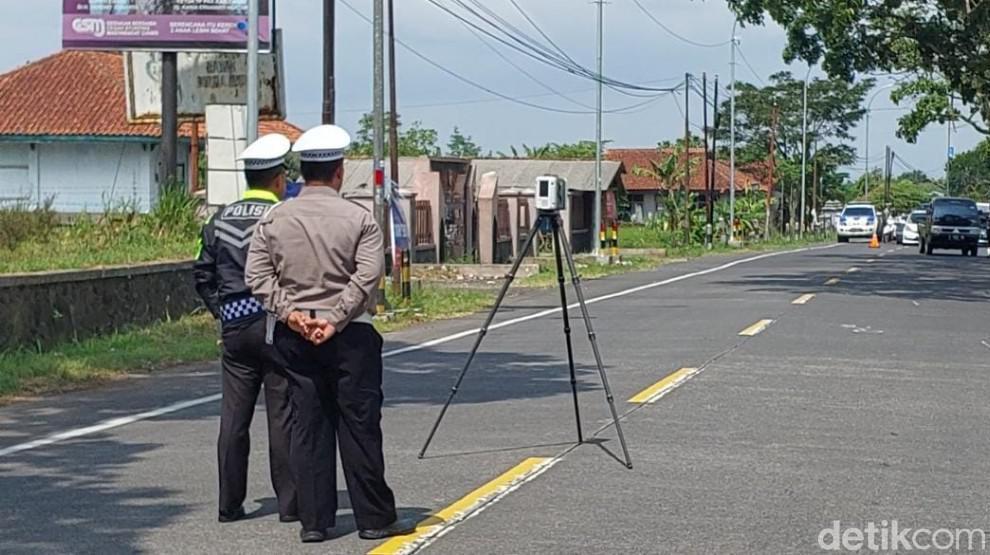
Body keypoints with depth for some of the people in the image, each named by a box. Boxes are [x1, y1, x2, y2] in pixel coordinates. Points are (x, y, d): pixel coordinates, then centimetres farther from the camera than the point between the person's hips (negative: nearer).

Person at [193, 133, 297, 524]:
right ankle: (290, 503, 6)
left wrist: (222, 312, 15)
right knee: (282, 417, 1)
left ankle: (230, 504, 11)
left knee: (233, 416, 7)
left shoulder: (220, 220, 8)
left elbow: (203, 275, 11)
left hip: (234, 327, 5)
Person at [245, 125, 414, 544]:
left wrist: (290, 312, -6)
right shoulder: (358, 218, -6)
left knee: (307, 427, 7)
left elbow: (257, 275, -2)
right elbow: (367, 277, -14)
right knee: (359, 426, 4)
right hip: (349, 337, -3)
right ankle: (374, 518, 10)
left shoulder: (274, 219, 3)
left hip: (293, 336, 3)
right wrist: (336, 319, -13)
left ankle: (314, 521, 9)